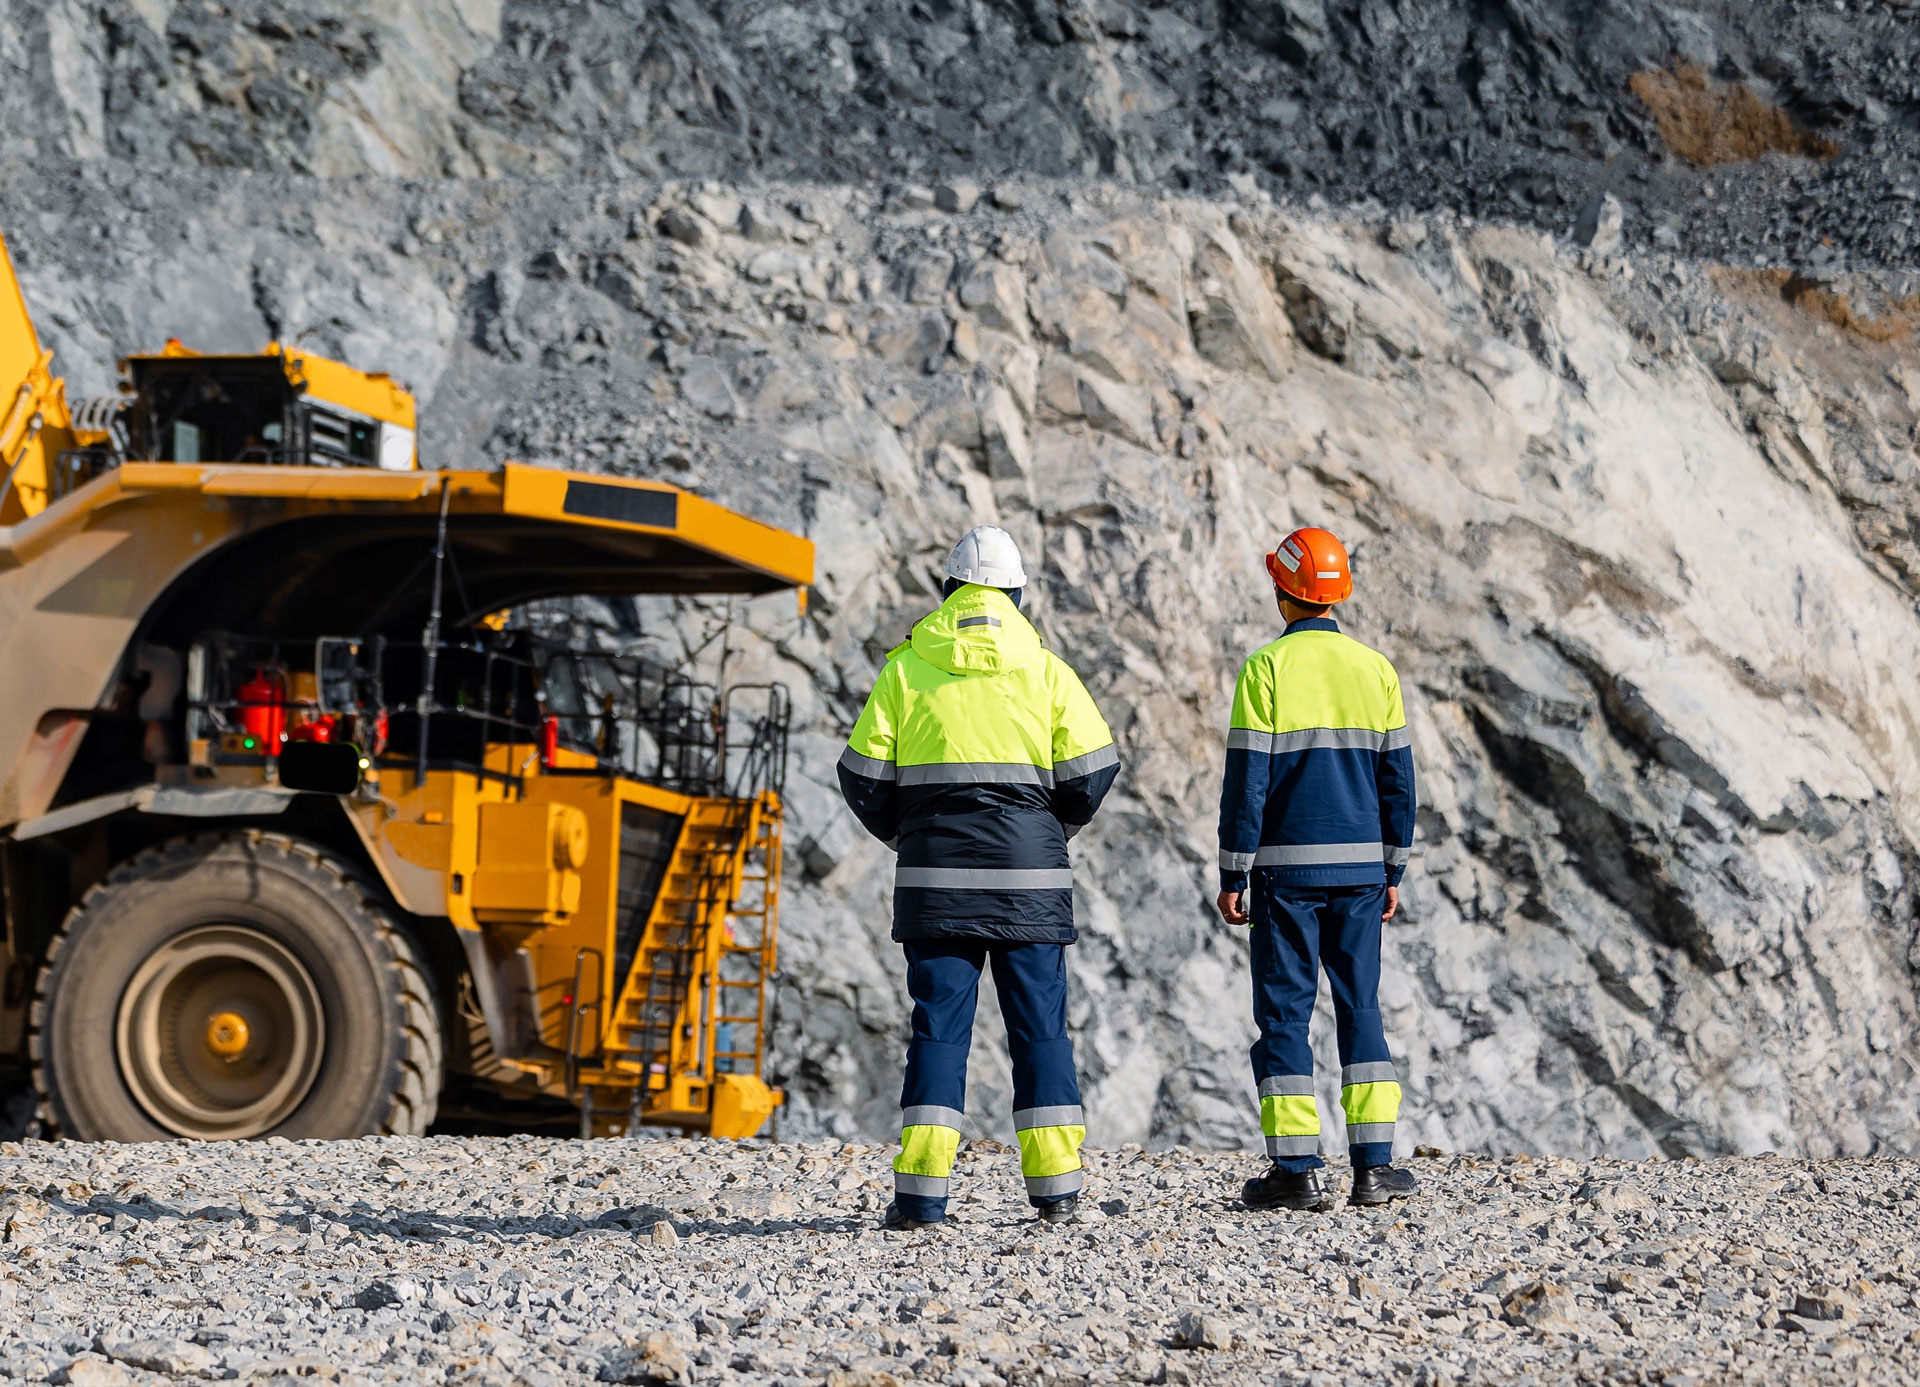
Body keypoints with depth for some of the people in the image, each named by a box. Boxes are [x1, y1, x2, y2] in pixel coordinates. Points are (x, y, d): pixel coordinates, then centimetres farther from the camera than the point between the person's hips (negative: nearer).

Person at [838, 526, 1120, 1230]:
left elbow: (864, 775, 1)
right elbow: (1092, 770, 0)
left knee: (939, 1023, 1)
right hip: (1029, 875, 0)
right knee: (1039, 1024, 6)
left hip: (935, 876, 0)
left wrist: (903, 834, 19)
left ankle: (921, 1189, -5)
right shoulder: (1046, 669, 4)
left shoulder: (906, 667, 4)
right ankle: (1055, 1183, 3)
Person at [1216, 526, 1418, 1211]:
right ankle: (1373, 1166, 6)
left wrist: (1232, 876, -3)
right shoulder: (1376, 669, 6)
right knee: (1360, 1008, 10)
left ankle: (1297, 1170, -3)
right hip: (1360, 868, 3)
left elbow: (1246, 780, -9)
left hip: (1287, 870, -3)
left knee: (1285, 1011, 2)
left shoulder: (1267, 669, -7)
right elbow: (1397, 778, 8)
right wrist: (1392, 871, 16)